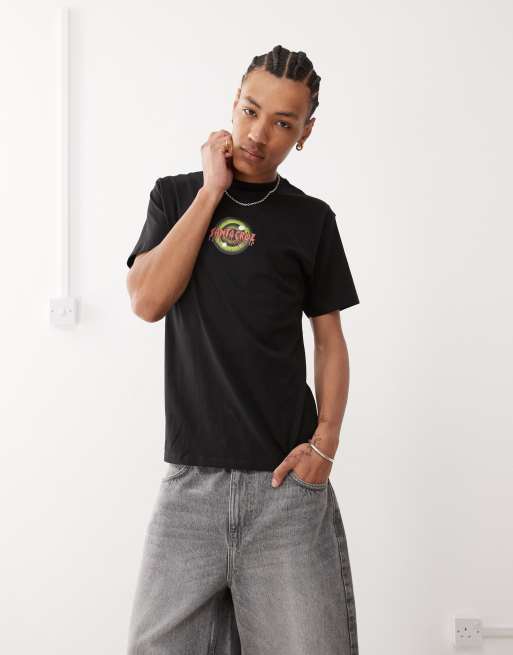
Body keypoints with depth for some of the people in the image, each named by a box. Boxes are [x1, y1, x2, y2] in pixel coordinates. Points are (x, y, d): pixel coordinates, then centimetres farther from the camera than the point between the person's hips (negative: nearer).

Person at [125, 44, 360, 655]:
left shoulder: (311, 219, 7)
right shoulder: (176, 195, 9)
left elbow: (330, 338, 10)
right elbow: (147, 300, -5)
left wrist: (325, 441, -6)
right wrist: (211, 191, -5)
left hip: (287, 480, 0)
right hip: (191, 481, 1)